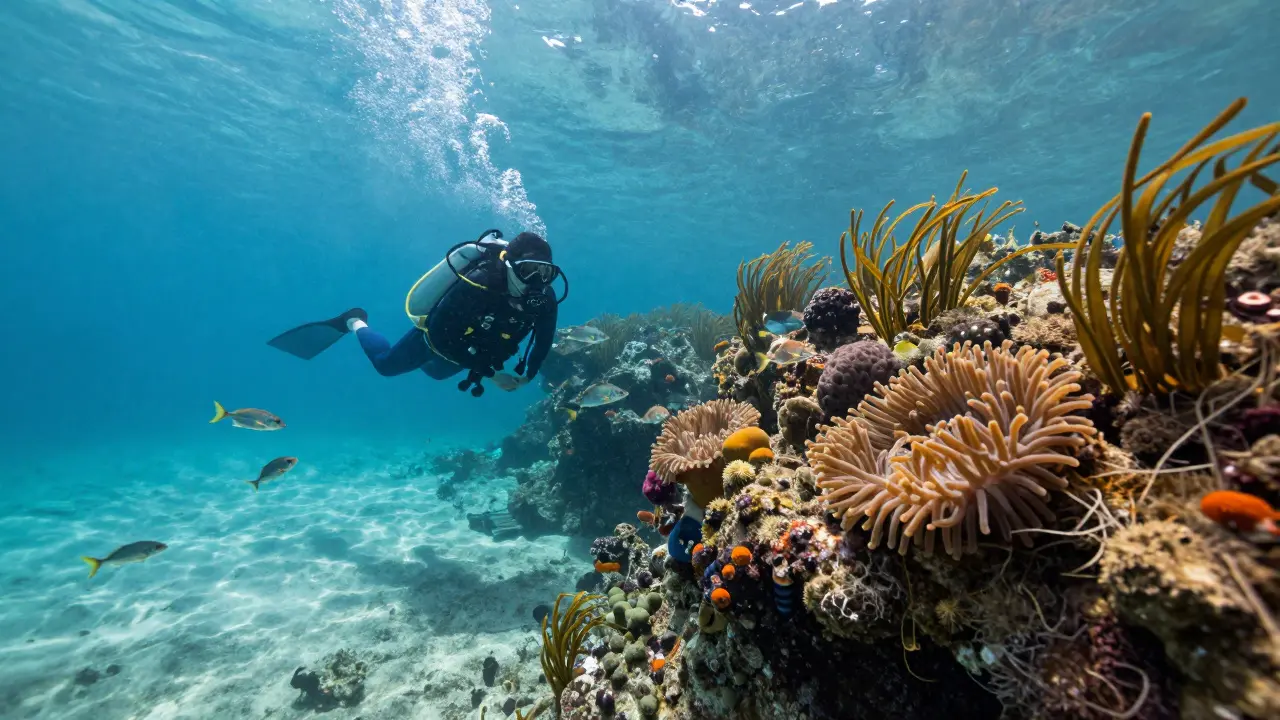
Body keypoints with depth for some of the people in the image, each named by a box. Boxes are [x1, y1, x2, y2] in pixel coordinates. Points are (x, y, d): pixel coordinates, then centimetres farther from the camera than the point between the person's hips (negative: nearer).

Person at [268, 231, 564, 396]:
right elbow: (441, 331, -38)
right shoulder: (479, 283, -42)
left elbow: (544, 336, -8)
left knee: (436, 371, 36)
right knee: (385, 363, 19)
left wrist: (528, 373, -20)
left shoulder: (543, 298, -26)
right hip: (435, 336, -6)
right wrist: (490, 373, -37)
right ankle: (353, 322, 44)